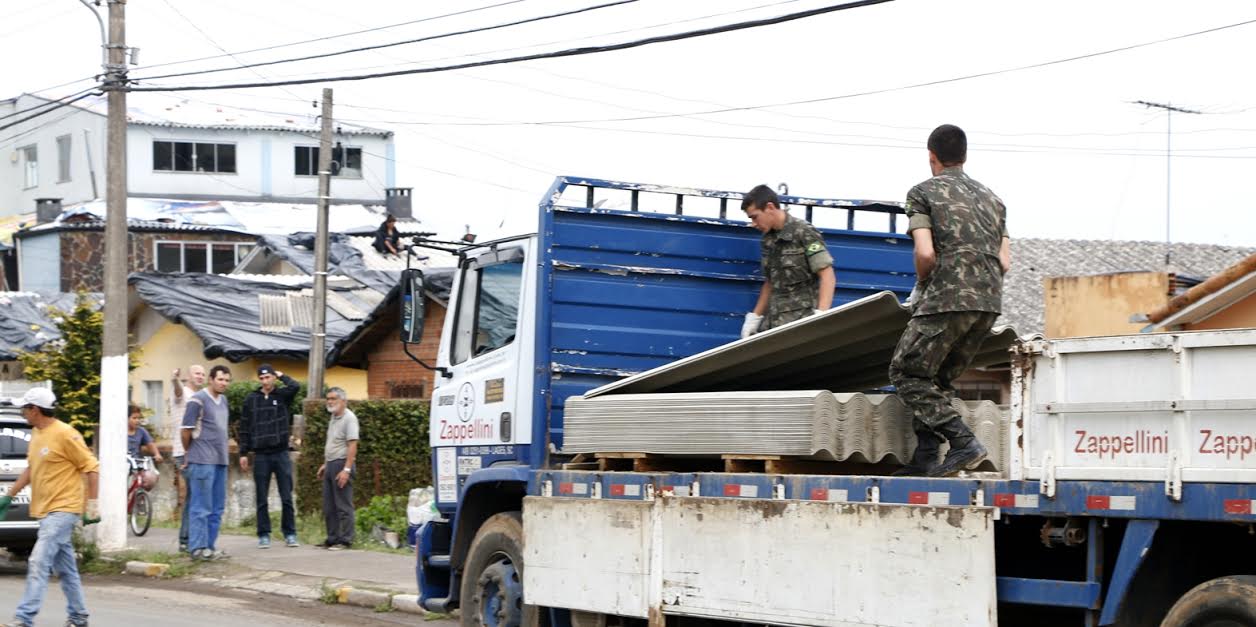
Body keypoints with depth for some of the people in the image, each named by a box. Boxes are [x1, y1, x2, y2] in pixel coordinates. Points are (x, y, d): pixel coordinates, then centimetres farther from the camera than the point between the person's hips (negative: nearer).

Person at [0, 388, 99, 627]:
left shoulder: (64, 434, -14)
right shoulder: (36, 434, 13)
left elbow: (91, 467, -12)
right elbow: (31, 469, 25)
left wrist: (92, 505, -14)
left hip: (62, 510, -9)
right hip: (45, 511, 9)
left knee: (39, 563, -16)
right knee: (65, 568, 14)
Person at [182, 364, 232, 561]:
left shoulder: (223, 400, 15)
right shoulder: (198, 400, -9)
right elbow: (186, 431, -7)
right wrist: (190, 453, 5)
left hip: (220, 461, 8)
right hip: (203, 462, -8)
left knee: (217, 508, 10)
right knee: (201, 507, -6)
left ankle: (209, 546, 16)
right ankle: (198, 548, -2)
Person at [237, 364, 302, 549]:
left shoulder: (283, 395, 3)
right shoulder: (251, 399, 5)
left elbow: (295, 386, -20)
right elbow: (244, 428, 7)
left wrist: (282, 376, -3)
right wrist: (243, 453, 2)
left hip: (282, 454, -1)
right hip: (261, 455, 1)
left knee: (287, 498, 1)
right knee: (262, 500, 4)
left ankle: (290, 534, 9)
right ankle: (263, 535, 10)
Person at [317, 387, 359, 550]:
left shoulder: (349, 418, -12)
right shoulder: (333, 418, 16)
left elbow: (352, 446, -19)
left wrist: (346, 469, -23)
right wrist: (325, 464, 22)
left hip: (342, 464, -9)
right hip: (331, 464, 9)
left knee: (343, 506, -6)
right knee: (329, 506, 11)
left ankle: (345, 540, -3)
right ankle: (332, 538, 17)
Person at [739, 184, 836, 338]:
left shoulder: (804, 233, -8)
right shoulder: (767, 240, 13)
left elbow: (828, 277, -13)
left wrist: (820, 317, -23)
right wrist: (754, 317, 18)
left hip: (801, 319, -7)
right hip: (774, 320, 7)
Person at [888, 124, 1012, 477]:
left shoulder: (923, 193, 4)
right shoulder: (990, 197, 22)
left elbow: (926, 253, -9)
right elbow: (1005, 262, 15)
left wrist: (921, 286, 9)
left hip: (948, 299, -7)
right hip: (990, 302, 7)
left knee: (907, 373, 2)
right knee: (940, 378, 16)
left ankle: (963, 442, -12)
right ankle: (926, 458, 7)